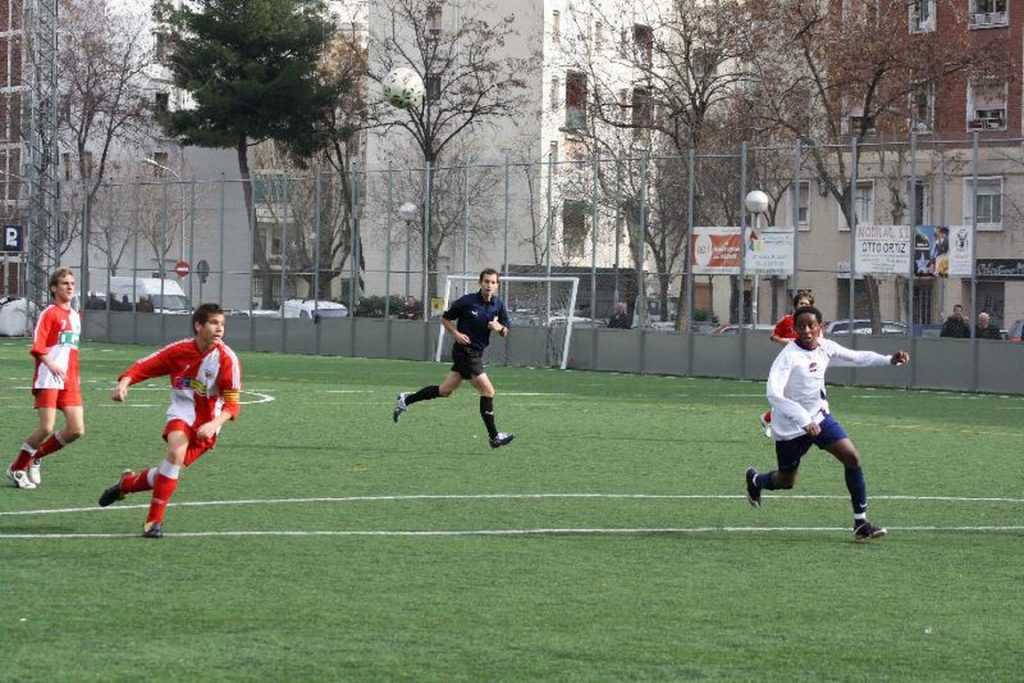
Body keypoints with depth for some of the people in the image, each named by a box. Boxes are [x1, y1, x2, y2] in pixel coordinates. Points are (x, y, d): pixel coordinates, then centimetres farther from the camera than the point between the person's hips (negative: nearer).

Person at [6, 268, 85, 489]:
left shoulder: (75, 316, 17)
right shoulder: (49, 314, -6)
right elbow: (37, 347, -14)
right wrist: (51, 364, -29)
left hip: (69, 382, 7)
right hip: (48, 380, -7)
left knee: (77, 430, -2)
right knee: (47, 429, -13)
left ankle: (35, 457, 16)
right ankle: (16, 469, 6)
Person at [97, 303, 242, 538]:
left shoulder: (227, 358, -16)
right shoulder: (179, 350, -11)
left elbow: (232, 403, -14)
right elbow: (143, 367, -3)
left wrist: (214, 424, -31)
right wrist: (124, 383, -22)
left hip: (207, 424, 0)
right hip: (182, 412, 0)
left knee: (168, 474, -4)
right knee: (176, 452, -28)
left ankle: (126, 483, 28)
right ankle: (155, 520, -15)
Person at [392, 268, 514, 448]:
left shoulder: (498, 304, 3)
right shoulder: (467, 301, -12)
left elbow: (505, 332, 10)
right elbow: (445, 318, 1)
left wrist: (499, 328, -13)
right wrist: (456, 333, -15)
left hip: (476, 352, 7)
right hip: (465, 350, -7)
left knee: (445, 390, 13)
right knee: (488, 391, -11)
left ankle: (406, 400, 28)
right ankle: (494, 437, -5)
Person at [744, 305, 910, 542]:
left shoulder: (825, 347, -5)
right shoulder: (789, 355, -25)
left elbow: (856, 357, 11)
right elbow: (774, 393, -35)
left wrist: (889, 360, -4)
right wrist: (803, 419, -43)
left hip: (819, 417, 5)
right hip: (790, 426, -5)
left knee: (852, 458, -12)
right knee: (786, 481, 10)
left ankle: (861, 522, -5)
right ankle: (755, 480, 47)